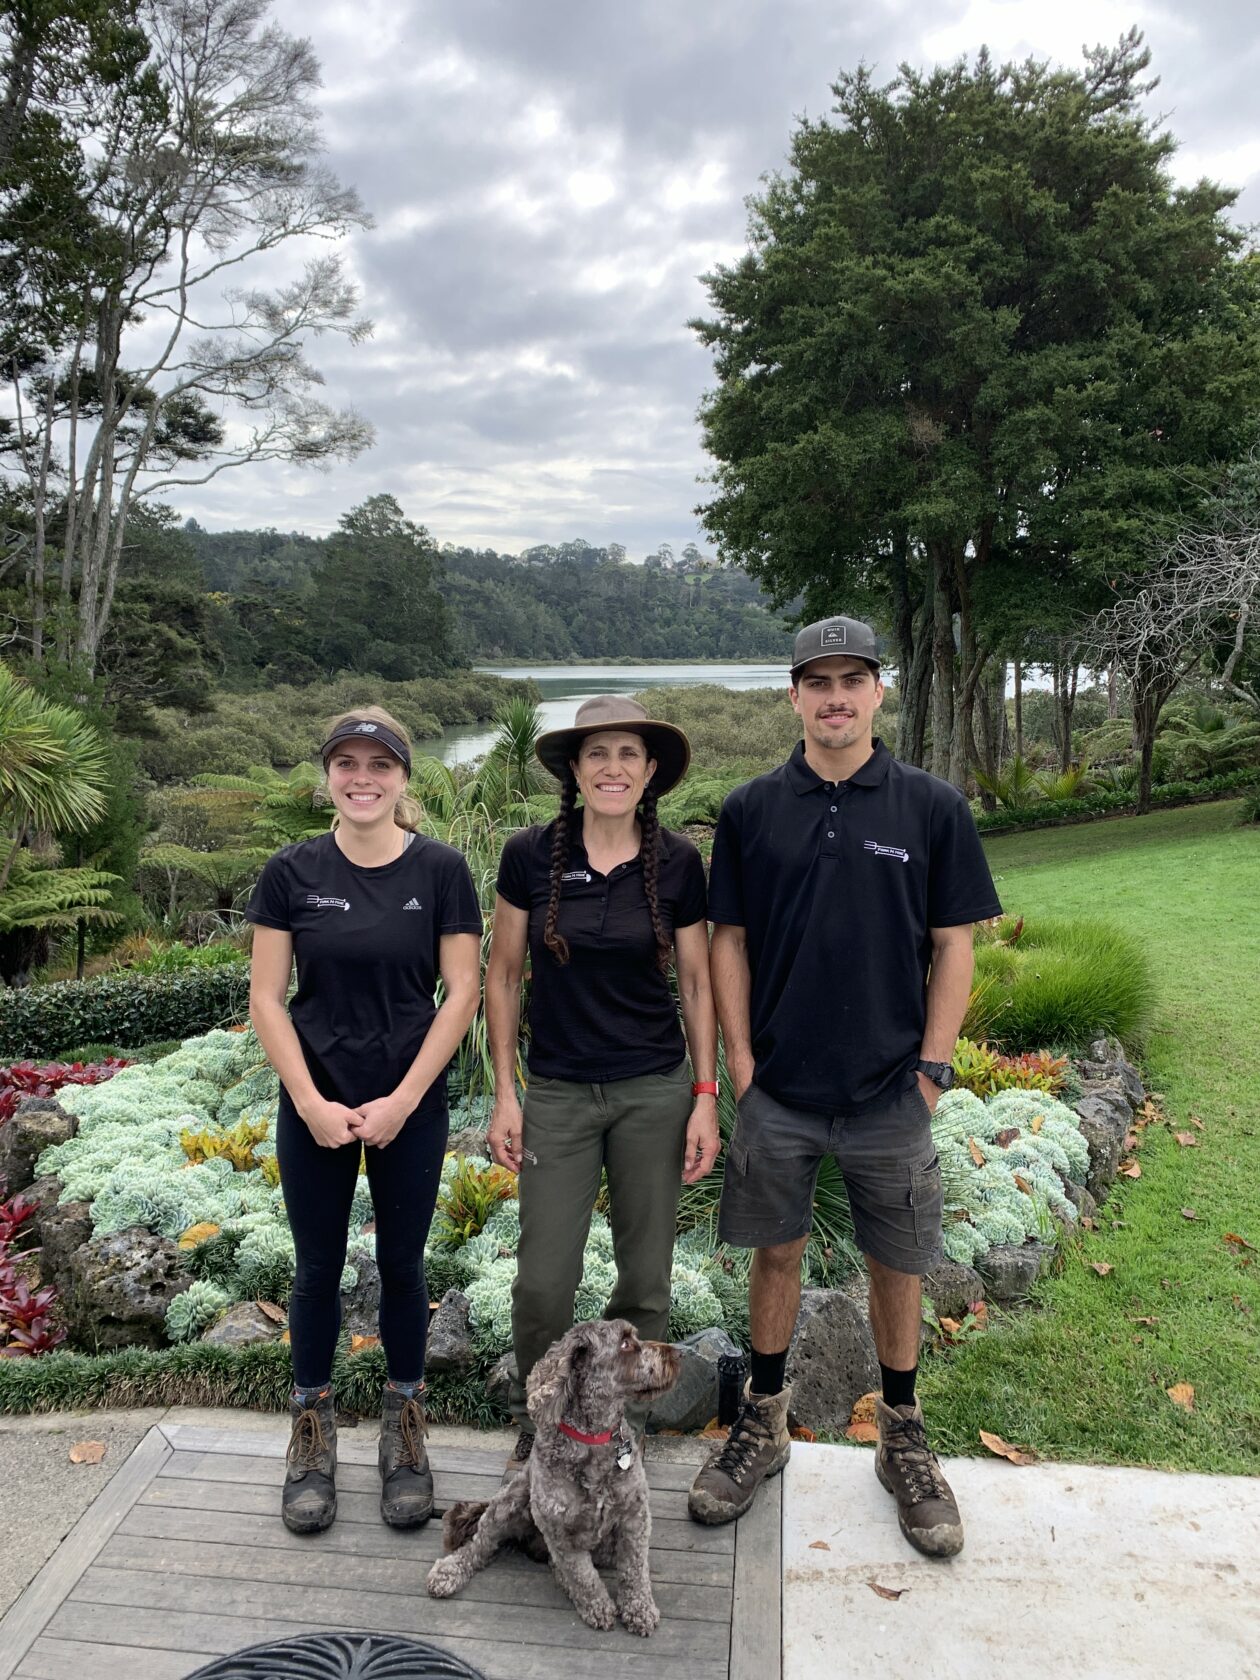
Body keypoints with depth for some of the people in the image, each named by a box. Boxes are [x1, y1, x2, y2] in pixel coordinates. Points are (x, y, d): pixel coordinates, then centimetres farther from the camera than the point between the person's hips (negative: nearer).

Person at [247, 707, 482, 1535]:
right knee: (319, 1268, 11)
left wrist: (401, 1101, -11)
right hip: (314, 1106, 1)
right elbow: (267, 997, -2)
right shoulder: (292, 872, -4)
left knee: (402, 1264, 11)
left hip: (411, 1107, -1)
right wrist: (311, 1103, -10)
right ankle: (314, 1428, 31)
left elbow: (462, 993, -7)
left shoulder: (440, 869, -7)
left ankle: (405, 1426, 31)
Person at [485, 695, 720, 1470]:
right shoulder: (531, 854, -7)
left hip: (656, 1091, 1)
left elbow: (698, 983, 2)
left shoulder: (677, 862, -6)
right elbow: (504, 975, 1)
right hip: (558, 1093, 0)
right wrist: (505, 1094, -1)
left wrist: (706, 1097, -1)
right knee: (544, 1281, 2)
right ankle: (537, 1421, 30)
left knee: (647, 1280, 10)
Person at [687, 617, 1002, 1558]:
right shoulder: (751, 811, 0)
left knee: (898, 1268, 12)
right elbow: (729, 940, 4)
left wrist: (932, 1068, -4)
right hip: (777, 1093, 1)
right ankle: (765, 1423, 34)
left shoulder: (933, 808, -3)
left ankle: (903, 1437, 34)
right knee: (776, 1255, 14)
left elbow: (954, 946, 0)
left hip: (890, 1094, 0)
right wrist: (741, 1059, -1)